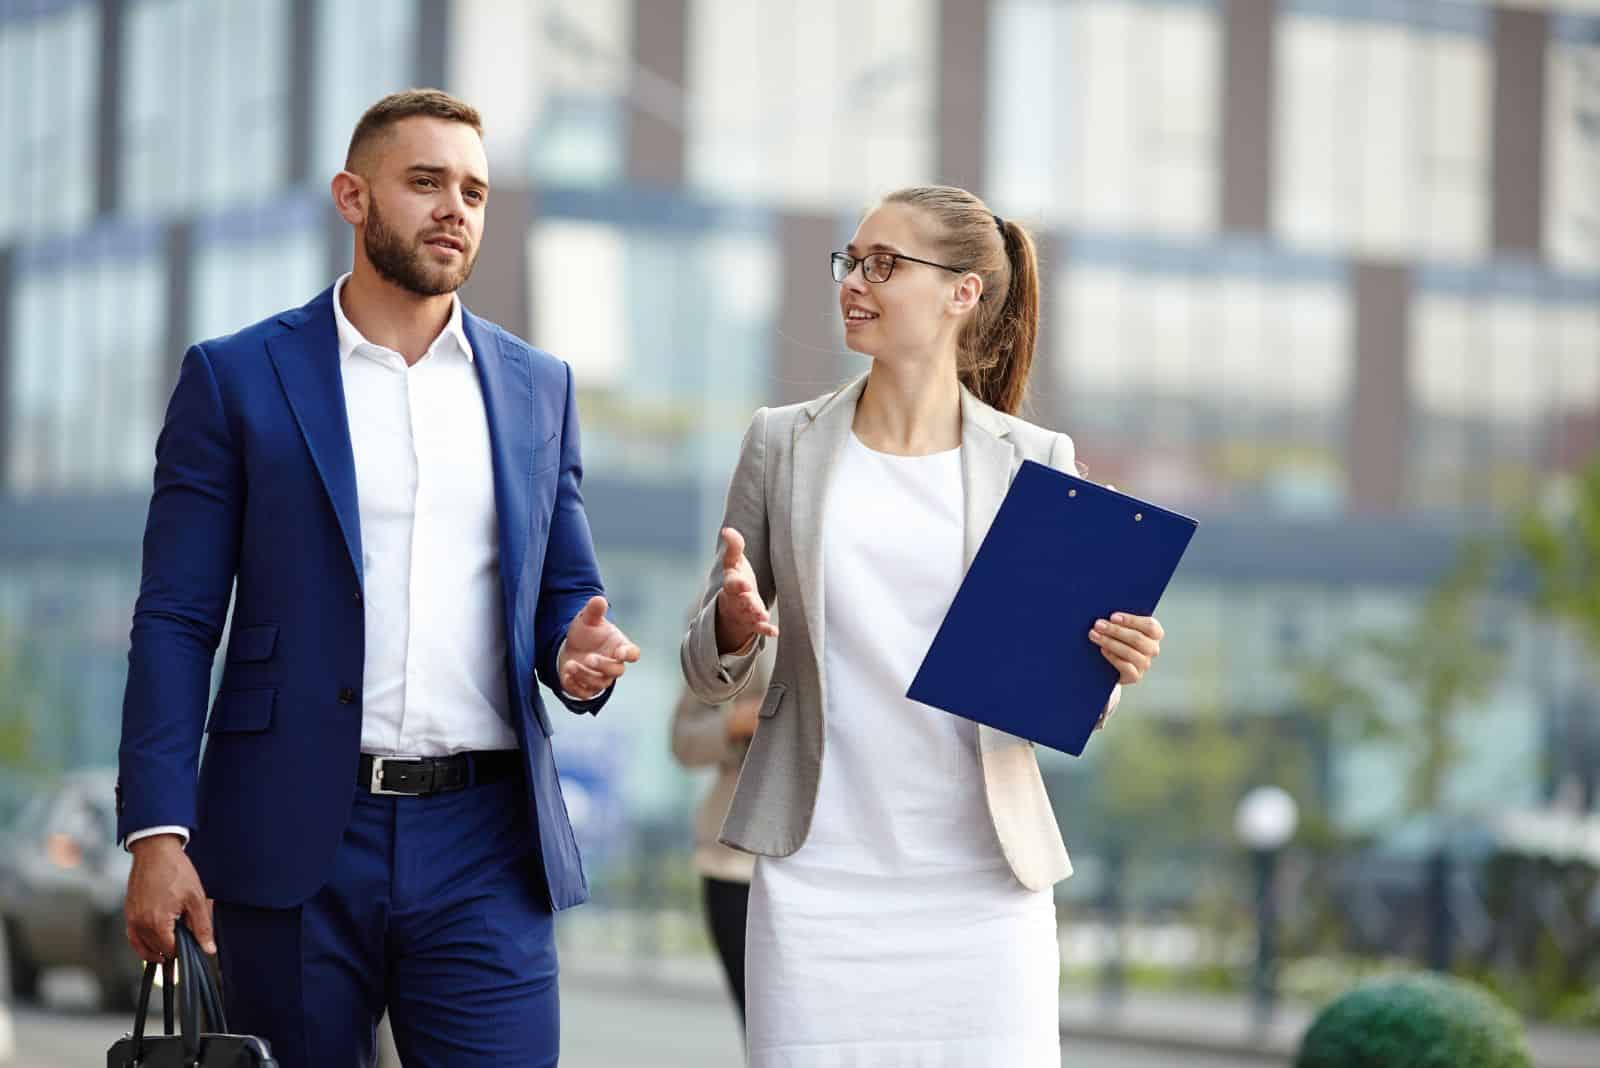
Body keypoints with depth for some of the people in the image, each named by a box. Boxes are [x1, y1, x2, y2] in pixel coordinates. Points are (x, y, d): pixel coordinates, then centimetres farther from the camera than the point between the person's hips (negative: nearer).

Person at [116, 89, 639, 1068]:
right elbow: (176, 621, 1)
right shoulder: (236, 378, 4)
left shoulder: (537, 388, 13)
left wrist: (580, 656, -6)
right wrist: (157, 833, -9)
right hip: (298, 838, -2)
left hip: (485, 842, 2)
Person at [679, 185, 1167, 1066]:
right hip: (819, 882, 1)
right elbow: (708, 672, 10)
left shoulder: (1034, 462, 4)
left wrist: (1109, 665, -14)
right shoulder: (784, 445, 7)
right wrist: (733, 626, -12)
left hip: (983, 882, 0)